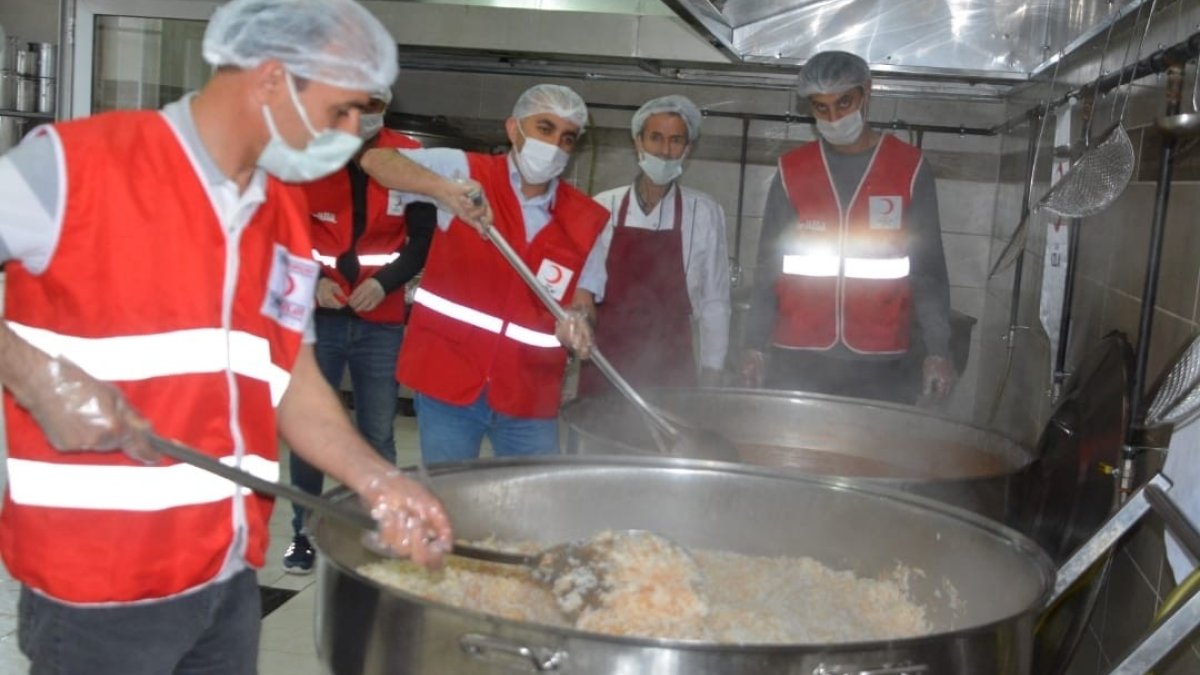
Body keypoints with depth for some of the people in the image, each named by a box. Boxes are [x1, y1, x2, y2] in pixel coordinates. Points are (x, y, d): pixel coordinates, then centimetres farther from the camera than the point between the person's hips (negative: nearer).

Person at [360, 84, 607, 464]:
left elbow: (582, 298, 6)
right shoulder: (466, 171, -5)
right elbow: (375, 160, -15)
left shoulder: (587, 220, 3)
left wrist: (577, 321, -18)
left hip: (529, 395, 3)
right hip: (447, 381, -2)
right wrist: (443, 188, -33)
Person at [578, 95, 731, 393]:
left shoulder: (704, 213, -1)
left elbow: (714, 301, 2)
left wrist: (711, 373, 2)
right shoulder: (603, 208, 1)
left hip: (670, 368, -1)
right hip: (605, 361, 1)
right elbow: (582, 282, 4)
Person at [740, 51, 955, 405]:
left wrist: (937, 351, -5)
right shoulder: (792, 170, 6)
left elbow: (929, 268, 1)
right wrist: (755, 344, 3)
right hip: (797, 358, 2)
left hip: (882, 362, -1)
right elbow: (769, 265, 8)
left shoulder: (909, 168, 2)